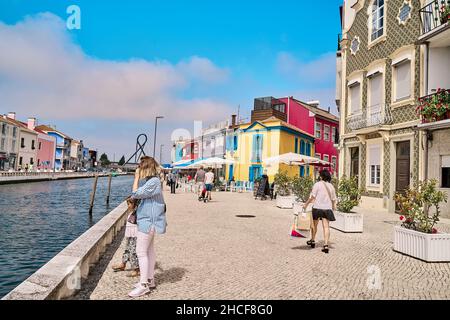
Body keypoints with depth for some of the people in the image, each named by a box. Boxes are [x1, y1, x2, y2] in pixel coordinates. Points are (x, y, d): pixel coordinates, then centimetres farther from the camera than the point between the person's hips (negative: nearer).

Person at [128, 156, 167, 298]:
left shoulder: (153, 182, -20)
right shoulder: (153, 181, 12)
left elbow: (135, 194, -20)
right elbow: (141, 195, 16)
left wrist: (136, 178, -14)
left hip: (147, 222, -11)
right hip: (149, 221, 11)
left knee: (141, 252, -5)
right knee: (149, 250, 17)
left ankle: (144, 285, 2)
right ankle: (150, 280, 28)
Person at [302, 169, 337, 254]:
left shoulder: (317, 184, -8)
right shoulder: (331, 186, 6)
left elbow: (312, 196, -11)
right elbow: (334, 199, 13)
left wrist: (306, 204, 0)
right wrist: (333, 206, 31)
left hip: (317, 207, -3)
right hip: (327, 208, 3)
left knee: (314, 225, 15)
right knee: (326, 226, 0)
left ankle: (313, 240, 32)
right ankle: (326, 245, -7)